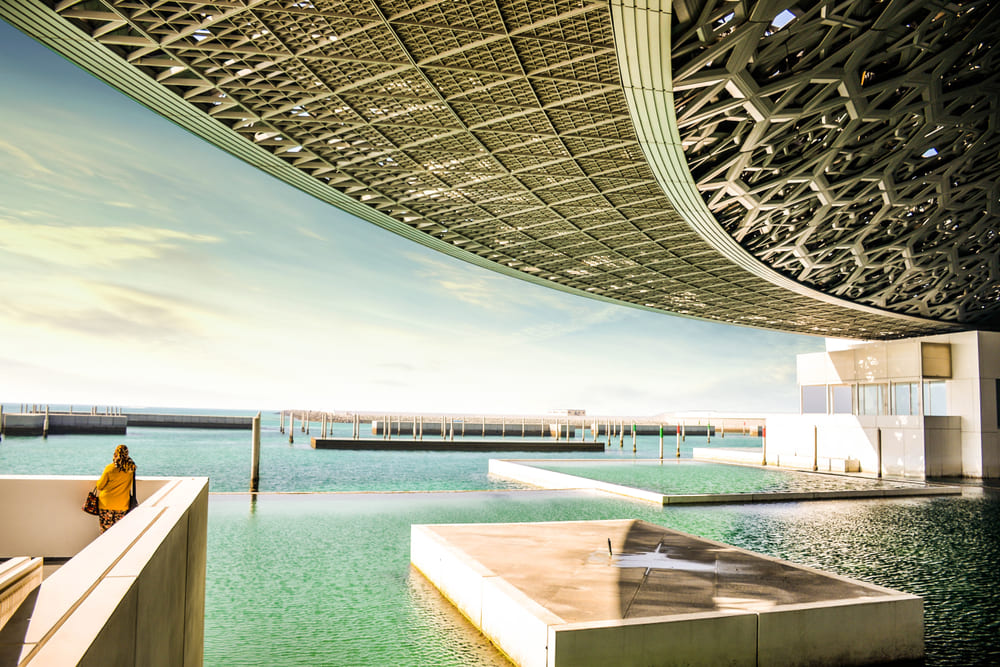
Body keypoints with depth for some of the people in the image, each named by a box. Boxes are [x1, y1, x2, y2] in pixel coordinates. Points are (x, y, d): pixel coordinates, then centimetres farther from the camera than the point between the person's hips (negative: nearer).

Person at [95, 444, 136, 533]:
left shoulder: (109, 468, -10)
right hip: (122, 505, 2)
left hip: (106, 504, -2)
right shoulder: (131, 468, -4)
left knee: (105, 530, 7)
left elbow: (100, 486, 0)